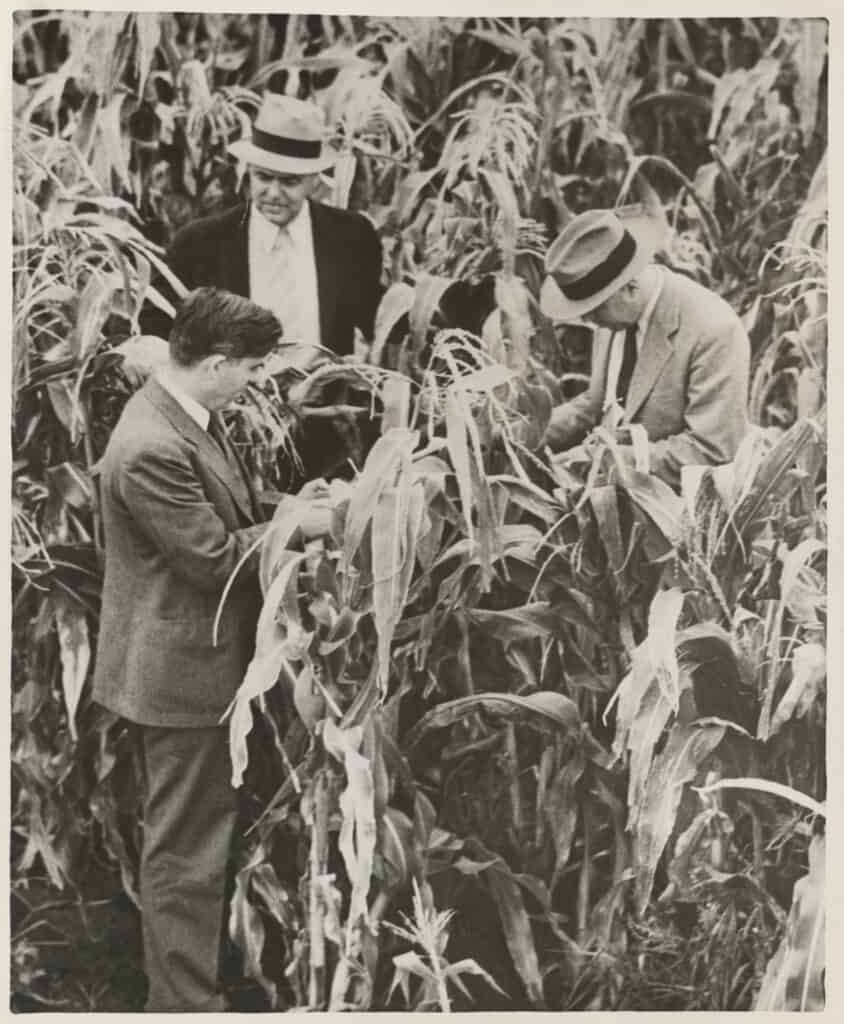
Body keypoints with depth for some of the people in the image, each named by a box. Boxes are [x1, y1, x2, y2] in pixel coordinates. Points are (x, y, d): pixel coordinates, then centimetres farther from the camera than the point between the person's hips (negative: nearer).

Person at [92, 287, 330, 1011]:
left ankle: (183, 985, 39)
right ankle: (187, 1000, 18)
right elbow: (215, 558, -24)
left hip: (200, 660, 11)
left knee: (197, 838, 23)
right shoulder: (153, 448, -26)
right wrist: (295, 525, -13)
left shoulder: (193, 415, 5)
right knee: (187, 849, 3)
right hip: (182, 672, -11)